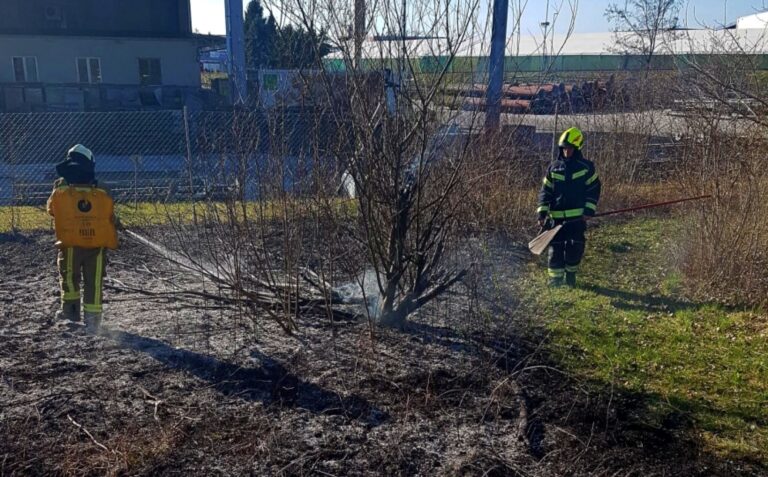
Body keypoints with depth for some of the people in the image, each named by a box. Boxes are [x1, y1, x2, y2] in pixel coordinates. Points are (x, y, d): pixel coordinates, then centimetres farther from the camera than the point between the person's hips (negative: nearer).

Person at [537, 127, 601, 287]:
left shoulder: (586, 167, 1)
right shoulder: (553, 167, 6)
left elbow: (594, 189, 4)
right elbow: (545, 191, 7)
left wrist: (589, 210, -6)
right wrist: (542, 212, -2)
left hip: (578, 216, -1)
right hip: (556, 216, 2)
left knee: (575, 248, -2)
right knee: (555, 249, 2)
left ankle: (571, 274, 21)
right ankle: (555, 279, 12)